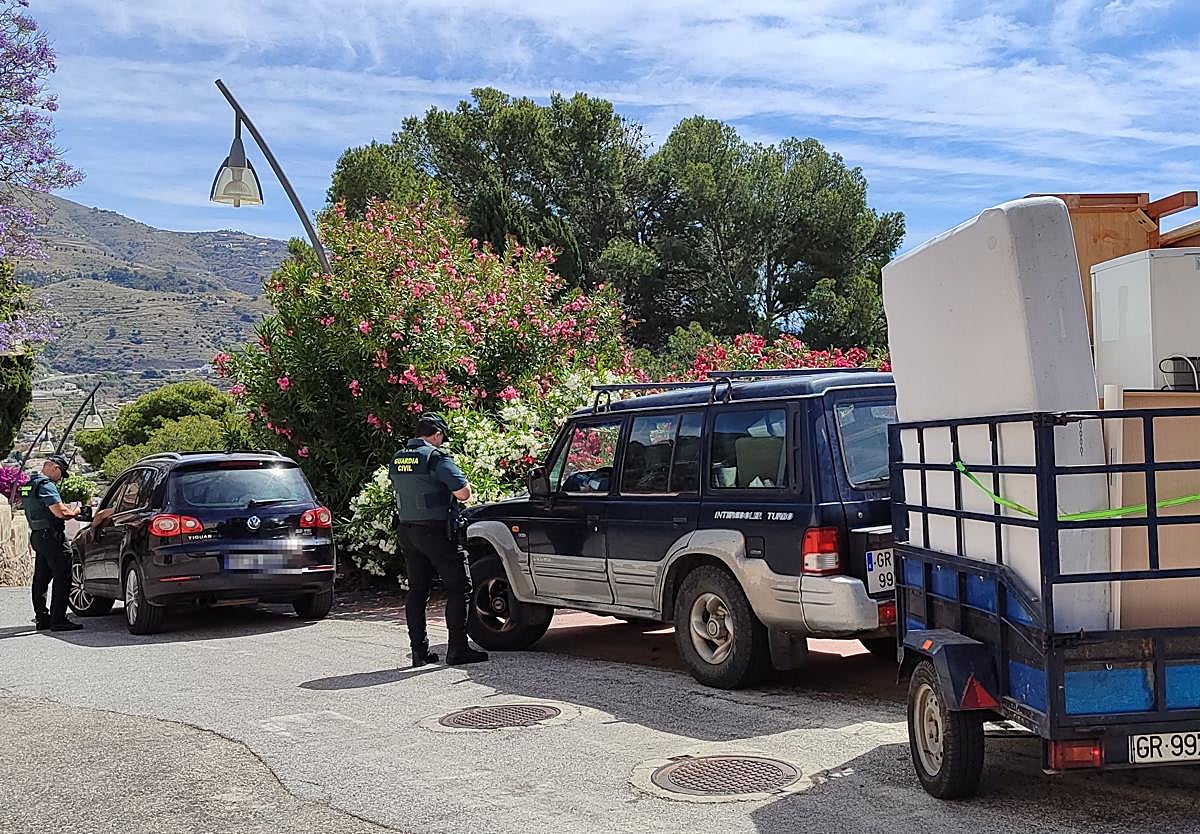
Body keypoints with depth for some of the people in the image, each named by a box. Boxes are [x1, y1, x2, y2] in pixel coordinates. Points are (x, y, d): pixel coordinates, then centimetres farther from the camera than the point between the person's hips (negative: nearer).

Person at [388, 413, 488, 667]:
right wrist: (454, 486, 3)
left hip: (406, 530, 7)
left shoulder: (397, 459, 9)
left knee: (417, 590, 12)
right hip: (436, 532, -7)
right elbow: (463, 493, -17)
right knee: (458, 587, 0)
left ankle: (419, 651, 13)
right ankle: (457, 649, -3)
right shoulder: (436, 457, -14)